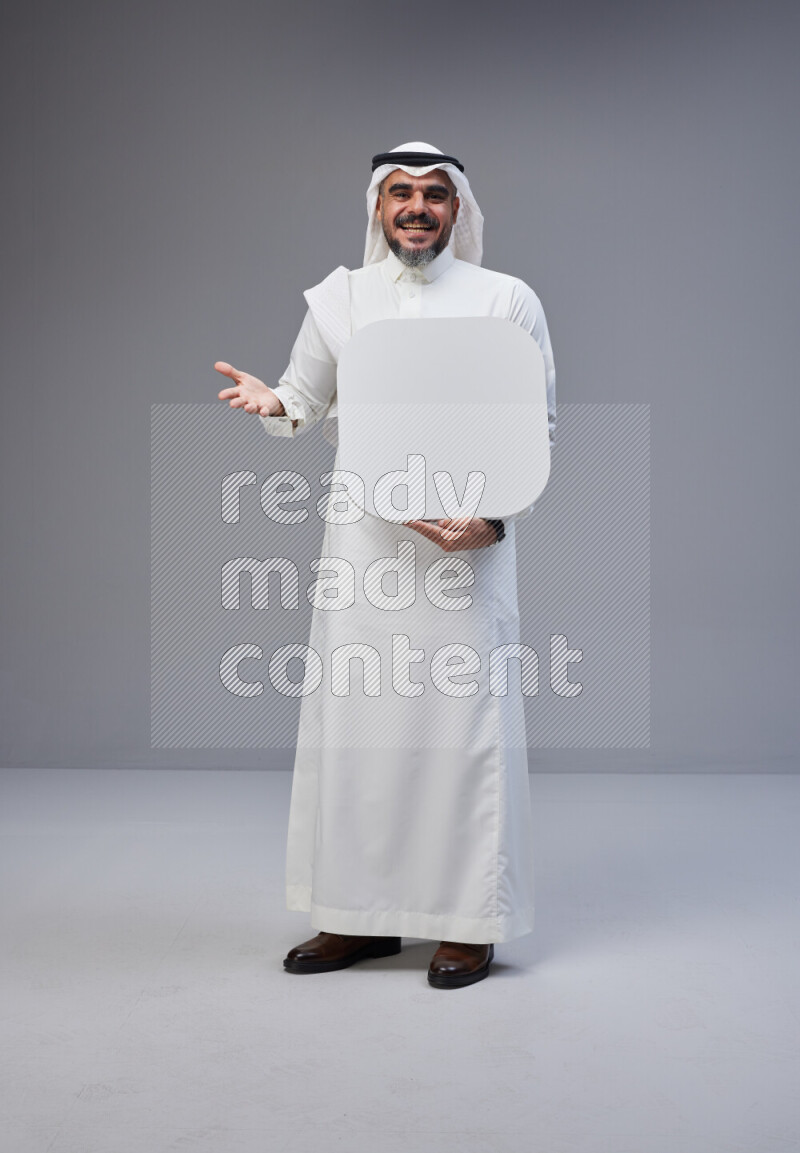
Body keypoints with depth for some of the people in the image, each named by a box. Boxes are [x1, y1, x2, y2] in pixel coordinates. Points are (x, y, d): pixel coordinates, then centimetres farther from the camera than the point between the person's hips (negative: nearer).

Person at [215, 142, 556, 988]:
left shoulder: (508, 300, 4)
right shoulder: (338, 298, 10)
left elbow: (539, 424, 3)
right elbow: (305, 401, 16)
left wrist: (494, 516, -11)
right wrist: (269, 403, -8)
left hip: (468, 538, -2)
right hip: (363, 535, 3)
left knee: (464, 720, -1)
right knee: (353, 716, 4)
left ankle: (470, 922, 11)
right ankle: (360, 915, 17)